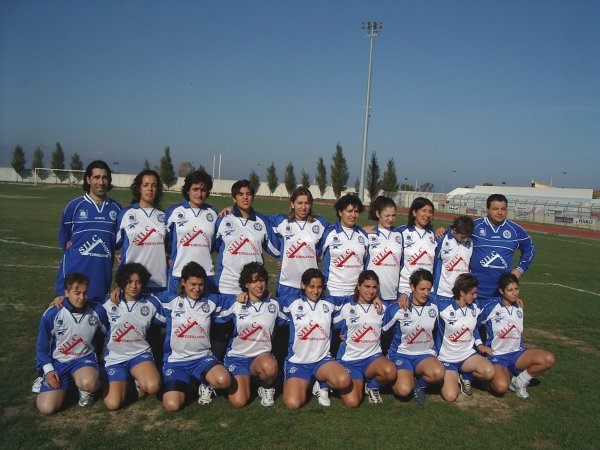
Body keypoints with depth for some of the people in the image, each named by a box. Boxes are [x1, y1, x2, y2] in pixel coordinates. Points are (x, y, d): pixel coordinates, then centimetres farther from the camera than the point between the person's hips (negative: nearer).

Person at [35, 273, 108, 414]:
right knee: (47, 407, -17)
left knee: (88, 383, -37)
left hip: (85, 358, -1)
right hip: (58, 361, 1)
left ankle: (87, 389, 2)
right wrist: (48, 370, -9)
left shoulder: (97, 311, -10)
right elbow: (42, 346, 1)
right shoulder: (51, 314, -12)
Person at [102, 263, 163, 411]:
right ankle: (123, 381, 18)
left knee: (153, 387, -31)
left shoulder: (151, 302, -3)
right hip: (115, 357, 0)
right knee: (113, 404, -17)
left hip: (140, 353, 0)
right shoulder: (108, 302, -4)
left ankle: (138, 381, 8)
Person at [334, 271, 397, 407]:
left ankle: (372, 386, 2)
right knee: (352, 402, -22)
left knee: (390, 372, -34)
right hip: (350, 360, -2)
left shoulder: (381, 309, 10)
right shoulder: (347, 308, 1)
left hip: (373, 357, 2)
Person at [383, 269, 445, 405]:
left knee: (438, 373, -32)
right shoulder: (397, 309, -13)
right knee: (404, 390, -28)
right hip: (401, 354, -2)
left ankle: (419, 385, 2)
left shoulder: (434, 305, -2)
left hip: (425, 354, 3)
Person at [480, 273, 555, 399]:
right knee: (501, 387, -32)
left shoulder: (519, 307, 4)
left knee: (548, 359, -20)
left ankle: (519, 381, 1)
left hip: (516, 354, 5)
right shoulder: (491, 307, -13)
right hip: (496, 356, -5)